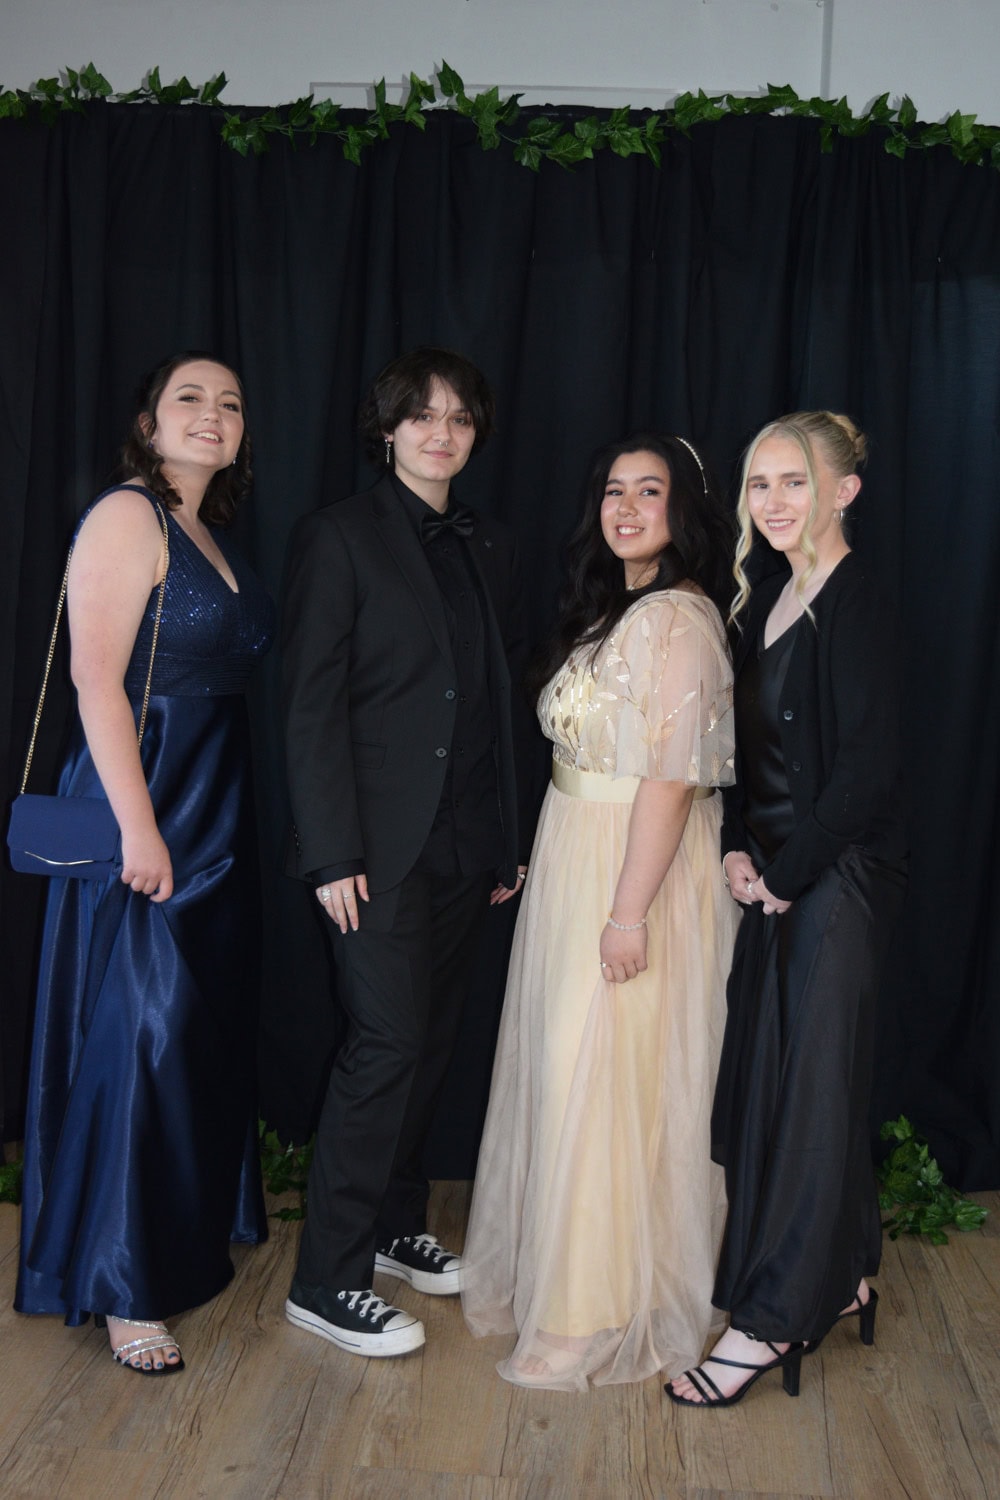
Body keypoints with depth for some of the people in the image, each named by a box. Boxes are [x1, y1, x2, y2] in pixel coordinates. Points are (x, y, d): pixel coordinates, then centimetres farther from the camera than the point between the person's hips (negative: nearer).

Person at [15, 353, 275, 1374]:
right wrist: (138, 826, -23)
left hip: (215, 812, 9)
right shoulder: (127, 517, -10)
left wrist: (211, 818, 11)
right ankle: (122, 1286, 12)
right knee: (139, 1034, -2)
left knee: (208, 1025, 16)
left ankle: (190, 1231, 34)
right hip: (145, 807, -9)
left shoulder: (211, 534, 16)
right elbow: (97, 678, -18)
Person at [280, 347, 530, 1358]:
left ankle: (394, 1224, 30)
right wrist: (332, 855, -16)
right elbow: (311, 705, -10)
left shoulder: (490, 549, 14)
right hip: (381, 845, -6)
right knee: (387, 1042, -7)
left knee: (432, 1040, 13)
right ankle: (326, 1280, 5)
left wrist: (508, 839, 12)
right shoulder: (339, 537, -4)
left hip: (466, 845, 6)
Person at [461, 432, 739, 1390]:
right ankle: (545, 1271, 34)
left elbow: (673, 773, -21)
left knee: (606, 1084, -2)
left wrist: (630, 910, -23)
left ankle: (602, 1318, 13)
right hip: (571, 859, 9)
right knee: (562, 1074, 17)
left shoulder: (678, 618, -16)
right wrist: (539, 858, 12)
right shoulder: (610, 609, 14)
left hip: (633, 869, -9)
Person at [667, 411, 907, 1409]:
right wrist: (738, 849, 0)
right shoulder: (767, 604, 11)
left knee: (808, 1087, 0)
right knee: (770, 1080, 14)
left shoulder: (856, 606, -14)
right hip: (778, 878, 9)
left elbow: (867, 770, -19)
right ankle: (839, 1279, 32)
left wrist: (786, 874, -14)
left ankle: (771, 1322, 12)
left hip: (837, 878, -9)